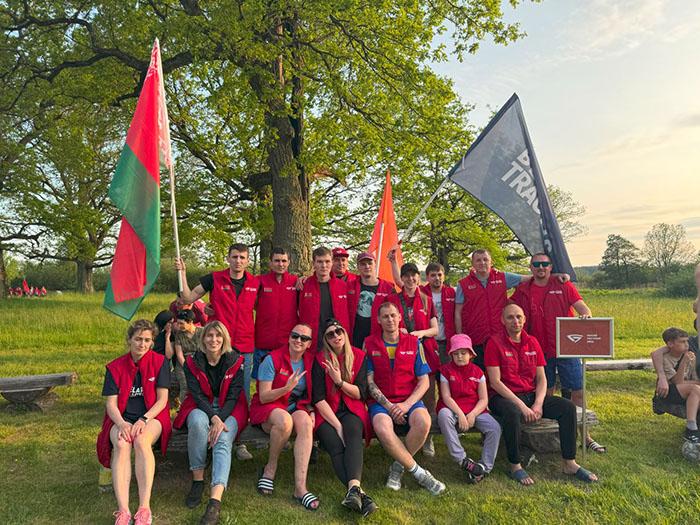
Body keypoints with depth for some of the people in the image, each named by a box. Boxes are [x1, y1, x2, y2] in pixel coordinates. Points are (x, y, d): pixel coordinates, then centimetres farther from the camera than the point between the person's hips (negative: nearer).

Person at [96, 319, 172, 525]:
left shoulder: (160, 362, 2)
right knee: (121, 444, -32)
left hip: (152, 417, -1)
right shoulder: (115, 367, 6)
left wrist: (143, 420, -18)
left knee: (141, 441, -35)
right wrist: (121, 424, -20)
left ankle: (144, 508, -36)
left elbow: (162, 399, -3)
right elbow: (111, 404, 0)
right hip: (122, 419, 2)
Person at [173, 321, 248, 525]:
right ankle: (197, 480, -23)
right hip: (201, 408, 1)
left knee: (223, 440, -31)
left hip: (229, 410, 0)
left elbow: (233, 395, -6)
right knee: (198, 422, -36)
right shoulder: (192, 362, 0)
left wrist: (220, 420, -21)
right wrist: (213, 417, -25)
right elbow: (197, 395, -9)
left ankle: (215, 500, -44)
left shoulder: (235, 361, -1)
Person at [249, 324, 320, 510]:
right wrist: (287, 388, -28)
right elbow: (263, 397, -12)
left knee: (305, 421, -32)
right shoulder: (272, 359, -9)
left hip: (297, 408, 3)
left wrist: (311, 411, -6)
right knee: (285, 420, -38)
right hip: (268, 408, -3)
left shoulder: (310, 360, 4)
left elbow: (311, 393, 14)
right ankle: (270, 468, -10)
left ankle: (300, 487, -36)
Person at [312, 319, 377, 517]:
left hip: (352, 410, 1)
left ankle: (353, 488, -50)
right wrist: (337, 425, -15)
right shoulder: (320, 359, -1)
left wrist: (340, 382, -15)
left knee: (353, 435, -32)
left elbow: (360, 393, 2)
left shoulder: (359, 356, 5)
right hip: (326, 412, -1)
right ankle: (358, 492, -44)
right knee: (336, 445, -29)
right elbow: (318, 399, -6)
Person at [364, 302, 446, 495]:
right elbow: (369, 381, 1)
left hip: (409, 400, 1)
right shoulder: (369, 344, 6)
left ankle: (398, 466, -6)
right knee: (383, 429, -34)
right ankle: (418, 472, -12)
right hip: (380, 402, -1)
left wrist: (407, 404, -11)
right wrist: (388, 405, -11)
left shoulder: (414, 343, 8)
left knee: (423, 421, -32)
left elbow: (424, 381, 4)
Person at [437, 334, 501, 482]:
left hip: (475, 410, 2)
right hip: (453, 409, -2)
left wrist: (472, 415, -17)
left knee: (495, 428, -23)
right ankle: (462, 460, -31)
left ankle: (485, 466, -11)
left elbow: (484, 399, 1)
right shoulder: (446, 370, 2)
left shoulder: (477, 372, 7)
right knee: (443, 414, -37)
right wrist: (460, 415, -21)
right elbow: (446, 397, -7)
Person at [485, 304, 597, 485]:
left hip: (532, 394, 6)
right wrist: (521, 405, -20)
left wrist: (538, 404, -12)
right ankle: (515, 466, -18)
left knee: (568, 407, -11)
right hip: (505, 396, -6)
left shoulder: (532, 342, 9)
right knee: (513, 413, -38)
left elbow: (541, 378, 6)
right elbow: (495, 382, -14)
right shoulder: (494, 343, -8)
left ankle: (569, 463, 0)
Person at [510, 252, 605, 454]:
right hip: (540, 350, 1)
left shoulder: (564, 285, 2)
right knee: (546, 394, 10)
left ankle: (585, 436, 15)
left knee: (578, 392, 3)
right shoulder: (523, 291, 5)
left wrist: (585, 315, -25)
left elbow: (583, 307, -2)